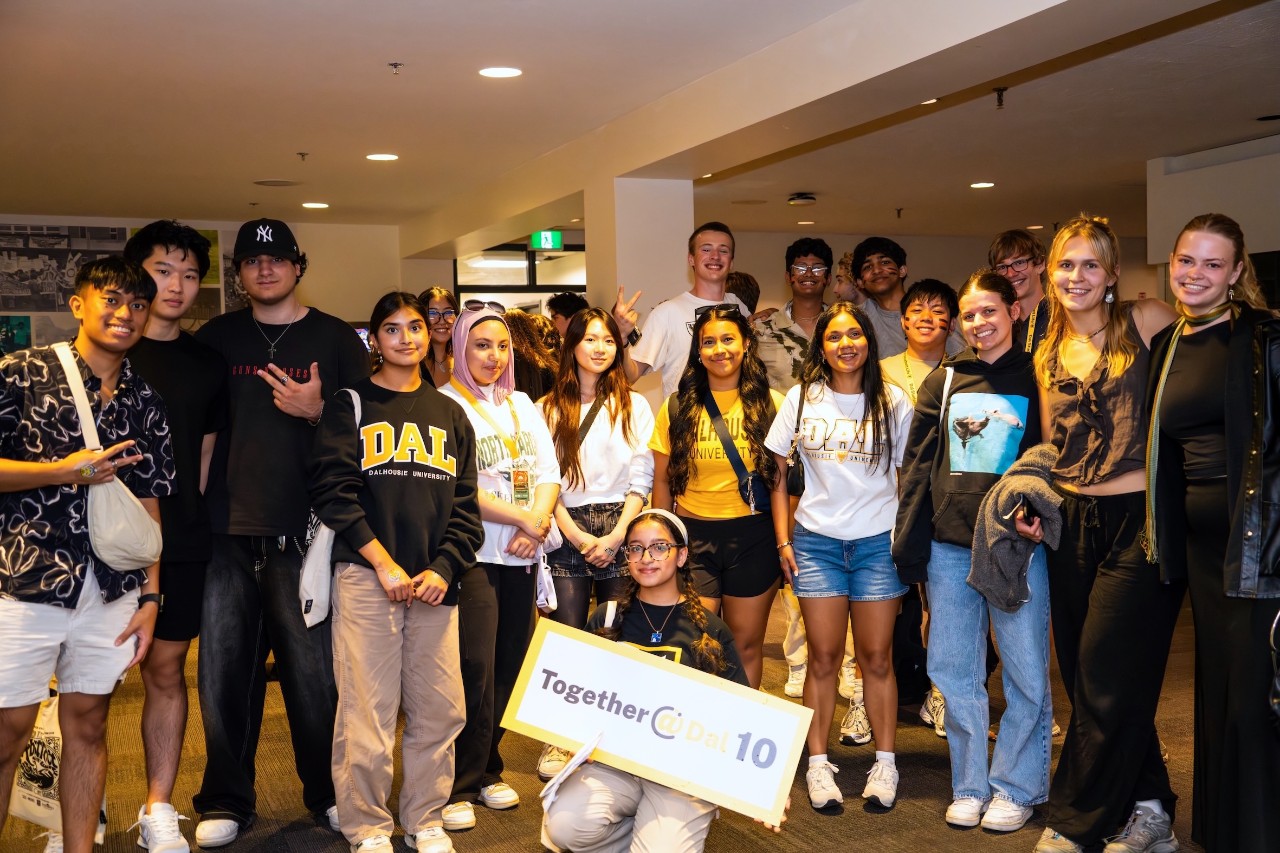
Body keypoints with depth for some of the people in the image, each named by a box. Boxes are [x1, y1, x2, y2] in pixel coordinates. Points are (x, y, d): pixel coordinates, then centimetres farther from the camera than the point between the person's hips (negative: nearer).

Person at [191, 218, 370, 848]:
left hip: (306, 533, -2)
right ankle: (225, 801, 23)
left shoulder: (336, 339, 5)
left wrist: (317, 411, -14)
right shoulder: (217, 337, 11)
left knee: (314, 673, 4)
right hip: (230, 532, 2)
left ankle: (328, 794, 22)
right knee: (224, 672, 7)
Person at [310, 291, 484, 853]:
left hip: (436, 580, 3)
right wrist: (384, 563, -11)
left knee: (439, 710, 4)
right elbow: (333, 491, -5)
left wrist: (444, 567, -4)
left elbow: (466, 503, 10)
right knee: (367, 710, -2)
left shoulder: (449, 414, 16)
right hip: (366, 576, -3)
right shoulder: (350, 407, 6)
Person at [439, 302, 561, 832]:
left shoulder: (522, 405, 16)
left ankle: (486, 771, 23)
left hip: (521, 557, 6)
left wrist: (538, 521, -8)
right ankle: (459, 786, 5)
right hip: (472, 555, -6)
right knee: (474, 670, -7)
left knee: (508, 668, 8)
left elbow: (548, 472, 11)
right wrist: (523, 519, -12)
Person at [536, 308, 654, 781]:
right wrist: (576, 535, -8)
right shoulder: (548, 408, 8)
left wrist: (616, 535, -8)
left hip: (620, 532, 0)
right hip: (567, 533, 0)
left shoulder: (634, 405, 9)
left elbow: (641, 477, 3)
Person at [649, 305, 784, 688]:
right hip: (693, 535, 1)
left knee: (747, 642, 8)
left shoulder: (771, 403, 1)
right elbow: (662, 481, 8)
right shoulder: (677, 407, 4)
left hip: (753, 537, 0)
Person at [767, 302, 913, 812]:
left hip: (879, 542, 0)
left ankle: (884, 762, 18)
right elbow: (779, 473, 6)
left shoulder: (893, 403, 2)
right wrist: (783, 539, 1)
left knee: (876, 657, 6)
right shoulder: (802, 399, 3)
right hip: (816, 541, 1)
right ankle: (817, 763, 15)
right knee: (823, 658, 4)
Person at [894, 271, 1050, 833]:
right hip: (950, 544, 3)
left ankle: (1016, 787, 18)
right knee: (954, 670, 8)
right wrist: (908, 542, 4)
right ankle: (970, 786, 21)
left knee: (1027, 672, 2)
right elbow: (917, 464, 9)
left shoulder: (1035, 379, 4)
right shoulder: (944, 382, 11)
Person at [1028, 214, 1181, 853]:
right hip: (1072, 526, 6)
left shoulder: (1145, 323, -2)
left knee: (1107, 680, -2)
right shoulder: (1047, 356, 13)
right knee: (1085, 677, 9)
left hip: (1139, 519, -6)